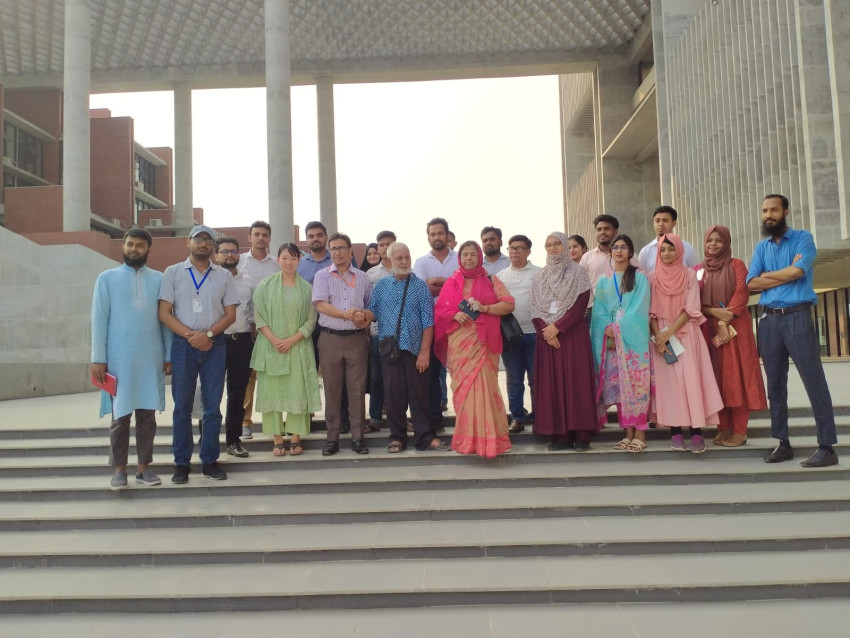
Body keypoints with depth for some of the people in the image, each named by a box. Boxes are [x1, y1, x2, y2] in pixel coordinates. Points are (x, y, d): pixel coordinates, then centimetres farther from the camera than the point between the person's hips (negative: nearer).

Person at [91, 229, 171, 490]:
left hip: (151, 358, 1)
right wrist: (98, 358, -5)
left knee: (147, 414, 7)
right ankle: (119, 469, 13)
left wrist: (169, 355, 4)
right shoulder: (107, 278, 4)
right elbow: (99, 320, 1)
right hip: (118, 358, -1)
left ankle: (144, 467, 16)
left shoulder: (159, 279, 7)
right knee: (120, 415, 3)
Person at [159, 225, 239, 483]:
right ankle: (181, 463, 14)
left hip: (214, 345, 1)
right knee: (182, 406, 5)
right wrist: (189, 335, -12)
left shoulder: (224, 276, 8)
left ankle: (210, 461, 14)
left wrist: (208, 334, -11)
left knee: (213, 406, 4)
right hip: (183, 344, -1)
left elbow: (231, 314, 4)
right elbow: (164, 312, 0)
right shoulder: (172, 273, 5)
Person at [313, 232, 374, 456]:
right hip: (330, 339, -1)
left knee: (357, 389, 2)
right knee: (332, 390, 5)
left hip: (357, 338, 1)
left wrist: (366, 318, -10)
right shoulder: (322, 276, 4)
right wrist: (347, 314, -22)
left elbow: (372, 307, 12)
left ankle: (357, 437, 11)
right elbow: (321, 305, -10)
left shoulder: (362, 277, 10)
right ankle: (332, 438, 13)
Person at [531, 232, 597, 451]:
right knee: (551, 383, 0)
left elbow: (580, 306, -8)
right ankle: (560, 435, 4)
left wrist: (557, 326, -16)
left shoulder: (578, 273, 2)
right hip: (547, 336, 4)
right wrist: (546, 331, -11)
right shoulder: (539, 278, 13)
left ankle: (581, 434, -2)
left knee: (576, 381, -5)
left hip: (573, 334, -3)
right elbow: (535, 311, 6)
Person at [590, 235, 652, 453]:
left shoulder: (640, 277, 5)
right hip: (610, 340, 4)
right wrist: (608, 329, -10)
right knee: (618, 385, 2)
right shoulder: (604, 281, 16)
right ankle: (628, 433, 8)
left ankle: (640, 433, -2)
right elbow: (599, 312, 8)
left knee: (636, 384, -6)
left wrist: (619, 328, -14)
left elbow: (639, 308, -6)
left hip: (634, 338, -3)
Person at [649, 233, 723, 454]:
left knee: (691, 379, -8)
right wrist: (658, 336, -12)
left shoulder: (689, 274, 4)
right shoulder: (653, 278, 6)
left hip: (686, 334, -1)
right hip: (661, 336, 1)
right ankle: (675, 431, 0)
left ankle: (696, 431, -7)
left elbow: (692, 308, -4)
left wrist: (670, 332, -13)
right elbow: (651, 312, 2)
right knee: (668, 380, -2)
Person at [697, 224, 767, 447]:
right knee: (716, 377, 3)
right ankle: (724, 428, 9)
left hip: (735, 327, -3)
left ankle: (739, 430, 1)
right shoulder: (697, 270, 11)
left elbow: (742, 294, -7)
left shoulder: (736, 265, 4)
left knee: (735, 376, -3)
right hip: (708, 329, 3)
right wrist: (715, 312, -15)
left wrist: (725, 323, -16)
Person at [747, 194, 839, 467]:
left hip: (797, 316, -5)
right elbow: (752, 284, 1)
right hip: (769, 320, 5)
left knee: (814, 381, -4)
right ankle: (783, 443, 16)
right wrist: (787, 274, -6)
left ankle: (827, 446, 1)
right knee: (775, 384, 8)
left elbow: (798, 272, -16)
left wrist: (768, 275, -2)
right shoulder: (761, 247, 14)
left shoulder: (803, 238, 1)